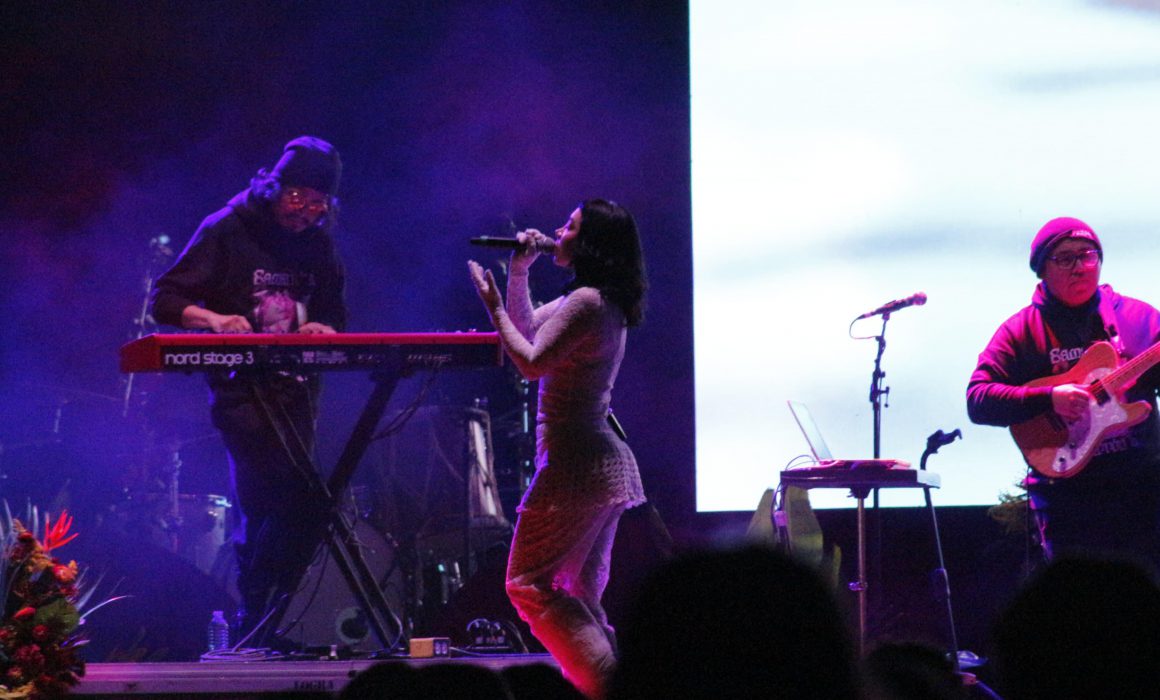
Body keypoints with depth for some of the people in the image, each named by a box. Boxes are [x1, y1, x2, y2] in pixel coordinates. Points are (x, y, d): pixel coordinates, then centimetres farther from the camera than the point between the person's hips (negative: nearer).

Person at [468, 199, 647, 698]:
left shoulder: (586, 301, -16)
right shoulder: (604, 302, 15)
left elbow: (532, 362, -18)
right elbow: (526, 327, 26)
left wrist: (493, 305, -10)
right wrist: (519, 273, 15)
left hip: (574, 465, -10)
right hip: (607, 464, 10)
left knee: (527, 583, -7)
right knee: (580, 594, 12)